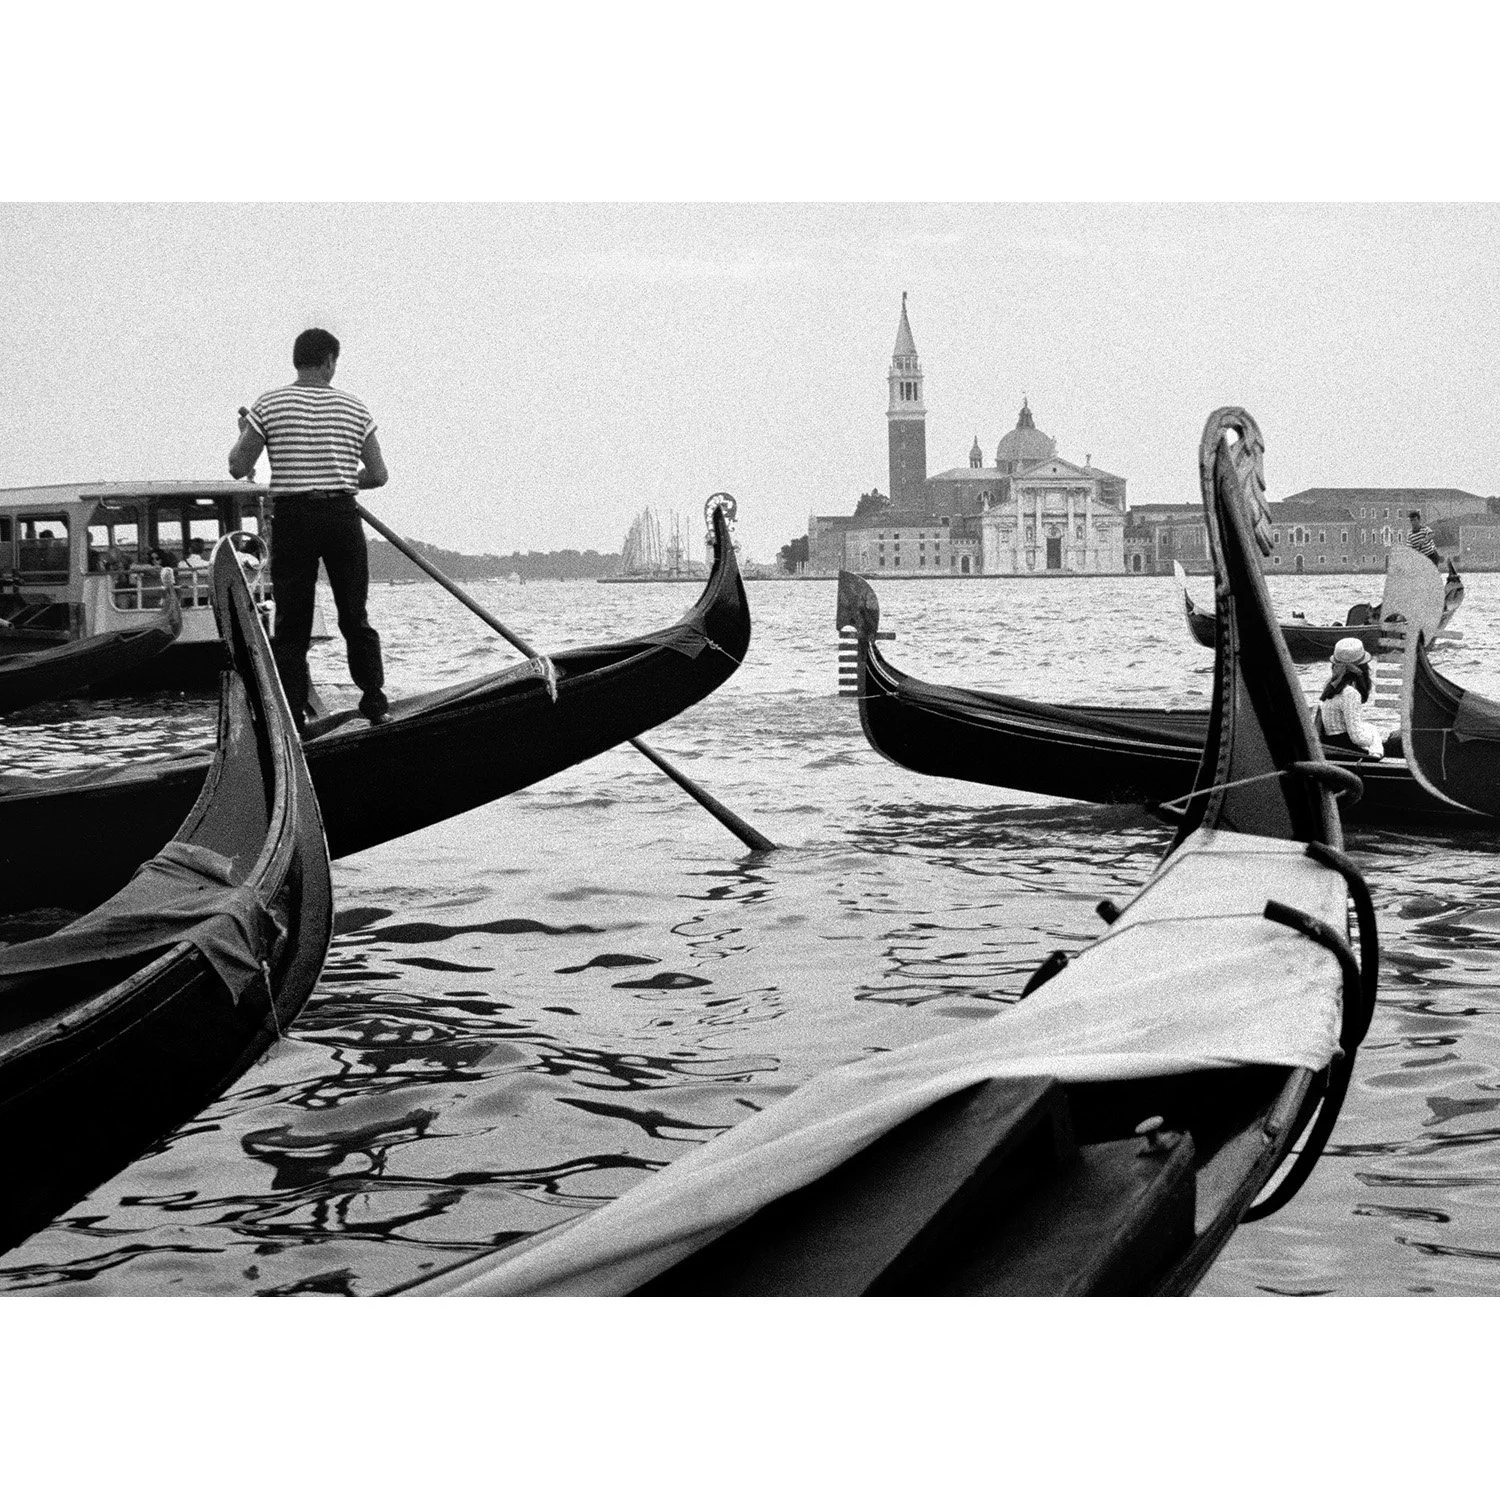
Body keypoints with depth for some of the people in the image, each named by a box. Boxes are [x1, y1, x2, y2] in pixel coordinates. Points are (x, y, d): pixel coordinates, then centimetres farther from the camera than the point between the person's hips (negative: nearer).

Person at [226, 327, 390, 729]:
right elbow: (378, 474, 3)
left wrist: (243, 434, 17)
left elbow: (238, 467, -2)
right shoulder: (355, 408, 3)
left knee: (291, 623, 4)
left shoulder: (269, 405, -2)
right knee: (356, 618, 13)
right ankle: (375, 703, 12)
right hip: (343, 516, 1)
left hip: (291, 518, -1)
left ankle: (292, 715, 0)